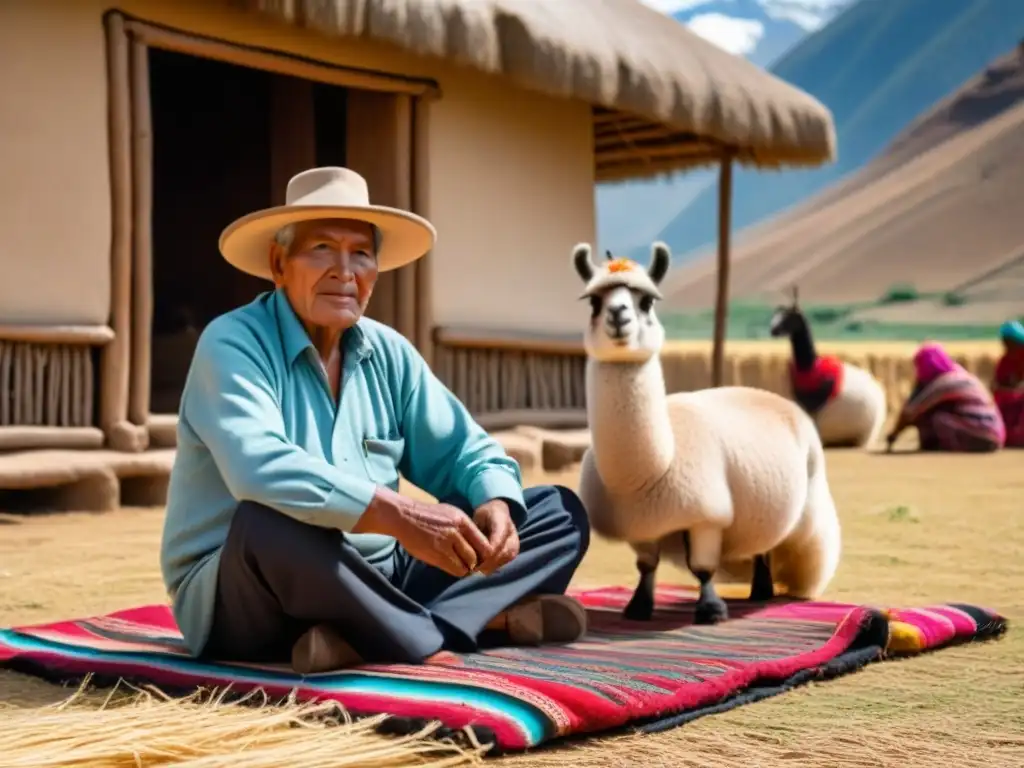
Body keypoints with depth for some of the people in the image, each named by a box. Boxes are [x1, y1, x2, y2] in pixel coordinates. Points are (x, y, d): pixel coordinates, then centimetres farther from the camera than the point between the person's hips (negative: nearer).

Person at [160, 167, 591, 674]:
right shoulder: (233, 344, -13)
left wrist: (497, 504, -14)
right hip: (240, 601, -7)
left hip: (373, 584, 7)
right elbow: (261, 471, -31)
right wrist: (399, 516, -37)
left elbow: (465, 452, 10)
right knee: (268, 523, -41)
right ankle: (487, 621, -26)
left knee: (560, 513, 0)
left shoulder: (389, 353, 7)